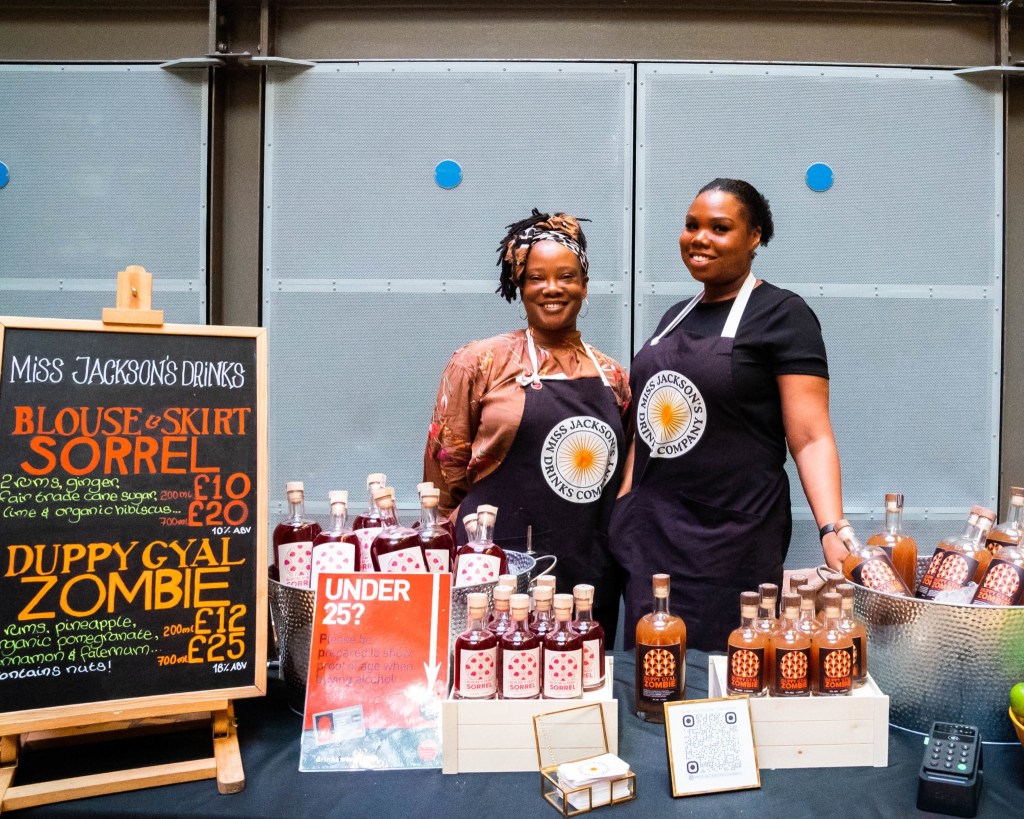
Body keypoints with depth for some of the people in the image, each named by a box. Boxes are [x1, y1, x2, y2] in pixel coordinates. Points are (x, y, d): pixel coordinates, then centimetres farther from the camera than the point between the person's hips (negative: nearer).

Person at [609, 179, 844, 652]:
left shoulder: (782, 314, -5)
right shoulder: (675, 316, 15)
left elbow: (811, 439, -12)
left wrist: (832, 532, -24)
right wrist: (623, 504, 13)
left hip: (731, 541, -6)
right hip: (649, 538, 6)